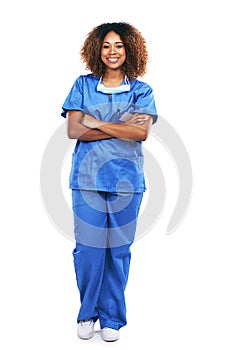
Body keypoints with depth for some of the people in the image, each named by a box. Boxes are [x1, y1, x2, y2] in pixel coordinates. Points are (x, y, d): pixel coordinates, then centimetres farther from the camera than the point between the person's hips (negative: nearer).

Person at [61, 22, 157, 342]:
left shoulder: (141, 90, 7)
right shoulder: (83, 85, 8)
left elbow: (142, 132, -9)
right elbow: (73, 130, -4)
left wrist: (96, 123, -8)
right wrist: (121, 128, -8)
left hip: (126, 179, 0)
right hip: (87, 177, 0)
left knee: (118, 249, 5)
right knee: (87, 246, 2)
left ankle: (112, 317, 21)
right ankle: (87, 312, 22)